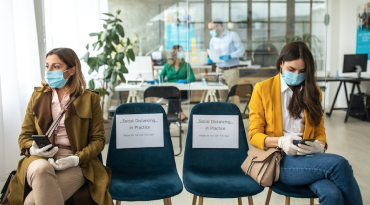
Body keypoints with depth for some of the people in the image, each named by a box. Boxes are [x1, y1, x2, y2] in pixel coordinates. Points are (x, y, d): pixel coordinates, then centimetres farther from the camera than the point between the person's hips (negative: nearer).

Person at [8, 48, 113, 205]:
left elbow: (98, 139, 4)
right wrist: (32, 149, -8)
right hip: (40, 159, 3)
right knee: (41, 168, -37)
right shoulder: (38, 96, 15)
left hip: (74, 164, -3)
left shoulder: (90, 99, 7)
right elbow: (24, 135, 16)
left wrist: (77, 158, -13)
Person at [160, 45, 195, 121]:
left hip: (182, 92, -1)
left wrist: (184, 81, -23)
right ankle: (181, 114, -38)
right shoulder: (167, 65, 14)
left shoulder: (186, 65, 10)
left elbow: (192, 78, -3)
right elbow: (160, 77, 8)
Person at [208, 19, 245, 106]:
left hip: (232, 70, -4)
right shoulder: (213, 39, 11)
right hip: (219, 69, 4)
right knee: (222, 94, 7)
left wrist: (230, 56, -22)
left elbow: (241, 50, -8)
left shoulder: (232, 35, -3)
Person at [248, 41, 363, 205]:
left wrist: (320, 146, -7)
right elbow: (254, 135, 1)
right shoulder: (263, 89, 3)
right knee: (338, 164, -29)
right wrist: (280, 142, -19)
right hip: (279, 161, -3)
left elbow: (319, 131, 18)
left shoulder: (313, 91, 15)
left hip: (308, 157, 4)